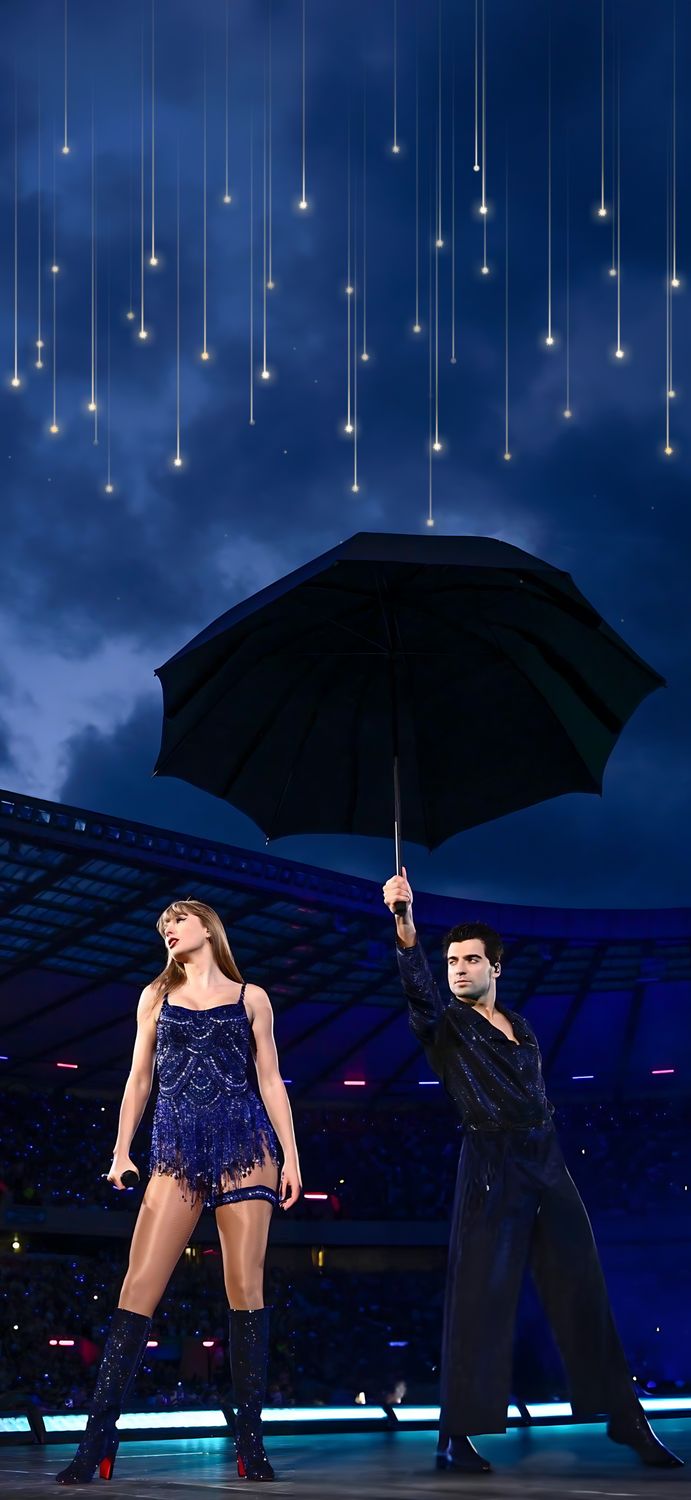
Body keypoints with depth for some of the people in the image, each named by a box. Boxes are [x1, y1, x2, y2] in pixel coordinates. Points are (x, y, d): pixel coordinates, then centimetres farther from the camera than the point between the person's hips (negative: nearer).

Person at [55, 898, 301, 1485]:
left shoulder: (250, 997, 12)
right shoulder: (157, 995, 17)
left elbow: (270, 1082, 11)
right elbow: (139, 1080, 16)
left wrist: (291, 1156, 3)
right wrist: (121, 1152, 7)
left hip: (245, 1144, -1)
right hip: (177, 1150, 1)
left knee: (246, 1287, -6)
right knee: (140, 1284, -10)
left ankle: (251, 1440, -2)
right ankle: (99, 1440, -10)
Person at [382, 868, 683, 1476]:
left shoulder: (519, 1027, 19)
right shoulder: (445, 1024, 2)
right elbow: (418, 985, -19)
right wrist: (406, 924, -35)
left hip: (548, 1164, 5)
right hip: (491, 1167, -5)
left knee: (582, 1293, 6)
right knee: (481, 1295, -8)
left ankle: (626, 1419, 13)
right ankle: (456, 1436, -6)